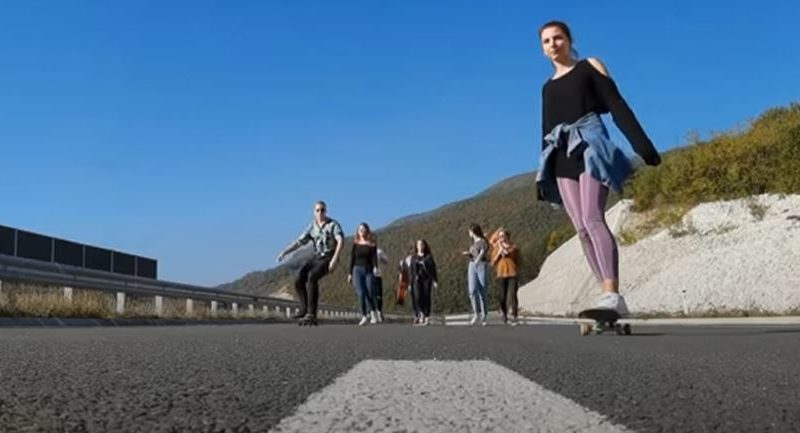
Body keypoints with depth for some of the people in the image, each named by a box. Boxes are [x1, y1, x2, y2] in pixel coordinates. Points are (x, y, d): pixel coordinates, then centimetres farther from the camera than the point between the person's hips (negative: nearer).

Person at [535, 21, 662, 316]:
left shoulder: (590, 66, 9)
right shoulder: (548, 87, 22)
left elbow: (617, 106, 0)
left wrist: (643, 147, -10)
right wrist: (544, 175, 17)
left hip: (590, 146, -5)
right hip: (562, 156, 6)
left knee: (592, 218, -23)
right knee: (581, 228, -4)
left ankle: (613, 294, -32)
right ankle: (611, 297, -4)